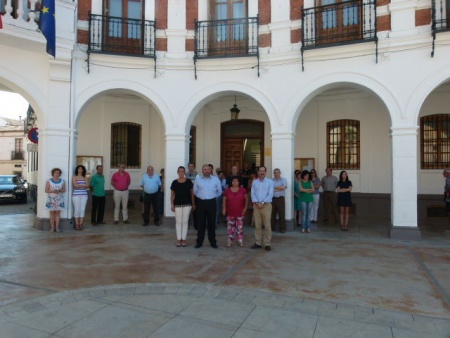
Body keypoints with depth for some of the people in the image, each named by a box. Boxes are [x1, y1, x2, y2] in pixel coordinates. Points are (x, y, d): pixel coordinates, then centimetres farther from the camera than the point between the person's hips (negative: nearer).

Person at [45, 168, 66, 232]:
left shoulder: (62, 181, 7)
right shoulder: (49, 181, 1)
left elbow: (64, 190, 7)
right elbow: (46, 190, -1)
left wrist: (60, 191, -14)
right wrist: (52, 191, -18)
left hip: (59, 199, 1)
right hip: (51, 199, -1)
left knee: (58, 213, 1)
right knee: (52, 213, -1)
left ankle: (57, 227, 5)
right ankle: (52, 227, 4)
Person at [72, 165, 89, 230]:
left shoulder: (85, 178, 12)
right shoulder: (74, 177, 5)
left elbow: (87, 185, -2)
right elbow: (75, 185, -10)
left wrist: (79, 185, -10)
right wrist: (83, 185, -4)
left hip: (84, 195, 3)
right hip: (76, 195, -3)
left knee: (83, 209, 1)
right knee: (77, 209, -3)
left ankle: (81, 224, 7)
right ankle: (77, 224, 3)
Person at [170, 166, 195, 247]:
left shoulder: (188, 181, 0)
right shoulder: (174, 182, 1)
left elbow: (192, 193, 5)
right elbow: (172, 195, 4)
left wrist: (193, 203, 4)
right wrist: (172, 205, -2)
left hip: (187, 204, 0)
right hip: (177, 204, 0)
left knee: (185, 221, 4)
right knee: (178, 221, 4)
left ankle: (184, 239, 12)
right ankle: (178, 239, 11)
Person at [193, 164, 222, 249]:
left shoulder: (215, 179, 1)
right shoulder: (198, 179, 3)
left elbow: (219, 191, 12)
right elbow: (195, 191, 14)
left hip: (211, 203, 0)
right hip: (201, 202, 0)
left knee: (212, 223, 5)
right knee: (201, 223, 4)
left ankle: (213, 242, 16)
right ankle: (199, 242, 14)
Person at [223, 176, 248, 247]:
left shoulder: (243, 190, -1)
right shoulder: (227, 190, 1)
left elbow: (246, 199, 3)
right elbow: (224, 200, 6)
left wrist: (245, 208, -5)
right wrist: (224, 209, -1)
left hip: (240, 213, -1)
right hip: (230, 213, 1)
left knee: (240, 227, 2)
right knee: (230, 227, 6)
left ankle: (240, 241, 12)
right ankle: (230, 241, 15)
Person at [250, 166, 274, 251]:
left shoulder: (270, 182, 1)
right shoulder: (254, 182, 9)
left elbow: (270, 194, -7)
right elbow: (252, 193, 2)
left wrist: (262, 203, -14)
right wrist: (257, 202, -12)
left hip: (266, 205, -3)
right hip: (256, 205, 3)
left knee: (267, 225, -3)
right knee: (257, 225, 6)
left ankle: (267, 244, 2)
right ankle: (258, 243, 14)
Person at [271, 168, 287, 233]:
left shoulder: (283, 180, 4)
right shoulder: (271, 180, 8)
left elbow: (284, 187, -12)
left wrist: (274, 187, -5)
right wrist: (279, 188, -10)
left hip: (280, 198, -2)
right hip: (272, 198, 2)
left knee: (281, 214, -1)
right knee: (272, 213, 7)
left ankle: (282, 228, 6)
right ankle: (272, 227, 17)